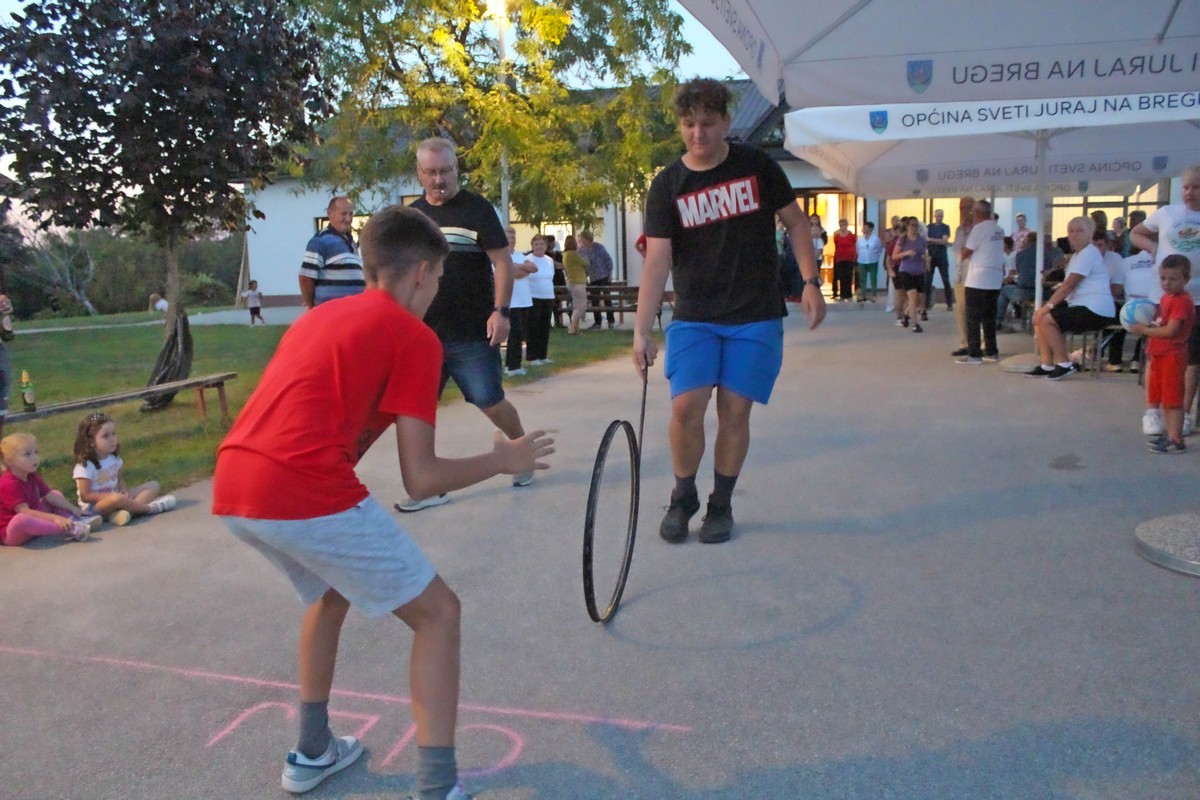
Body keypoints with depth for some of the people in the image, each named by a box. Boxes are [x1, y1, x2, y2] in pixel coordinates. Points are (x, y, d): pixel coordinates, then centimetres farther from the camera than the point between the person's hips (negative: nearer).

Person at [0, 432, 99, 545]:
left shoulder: (33, 477, 6)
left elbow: (51, 496, 7)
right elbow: (24, 512, -29)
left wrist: (72, 509, -3)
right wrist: (54, 518, -36)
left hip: (31, 524, 10)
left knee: (56, 494, 12)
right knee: (21, 519, -44)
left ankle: (74, 520, -16)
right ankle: (71, 528, -42)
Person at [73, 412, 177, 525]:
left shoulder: (114, 458, 4)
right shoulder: (85, 466, -17)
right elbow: (85, 496, -16)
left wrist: (124, 491, -9)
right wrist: (111, 496, -24)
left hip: (113, 498, 8)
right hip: (94, 507, -8)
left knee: (154, 485, -3)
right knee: (116, 499, -41)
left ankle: (124, 511, -29)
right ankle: (149, 508, -19)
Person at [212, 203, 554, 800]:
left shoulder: (319, 316, 25)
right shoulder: (414, 336, 4)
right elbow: (421, 480, -1)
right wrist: (504, 461, 13)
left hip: (231, 492, 8)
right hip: (306, 495, -8)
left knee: (333, 591, 33)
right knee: (437, 613, 8)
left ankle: (312, 752, 43)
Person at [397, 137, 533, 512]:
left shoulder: (476, 209, -3)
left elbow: (502, 261, -7)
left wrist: (501, 311, -16)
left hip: (473, 333, -5)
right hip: (423, 333, 5)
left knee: (491, 403, 1)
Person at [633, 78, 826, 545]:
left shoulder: (757, 166, -2)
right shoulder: (667, 186, -3)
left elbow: (796, 222, 7)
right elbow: (657, 260, -9)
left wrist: (810, 282, -4)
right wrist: (641, 331, -16)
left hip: (756, 317, 0)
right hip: (693, 318, 0)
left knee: (734, 412, 0)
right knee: (686, 407, -11)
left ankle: (721, 505, 19)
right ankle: (682, 499, 13)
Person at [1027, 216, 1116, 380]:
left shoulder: (1089, 253, -11)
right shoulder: (1078, 255, 20)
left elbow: (1069, 284, -17)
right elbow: (1068, 286, 12)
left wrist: (1048, 305, -15)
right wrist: (1047, 306, 0)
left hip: (1095, 310, -10)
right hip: (1081, 306, 10)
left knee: (1045, 319, -19)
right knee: (1038, 316, 3)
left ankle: (1064, 363, -9)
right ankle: (1047, 365, 1)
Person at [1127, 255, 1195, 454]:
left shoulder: (1182, 301, -18)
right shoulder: (1166, 297, 12)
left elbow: (1170, 331, -25)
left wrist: (1143, 330, -16)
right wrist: (1147, 322, 0)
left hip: (1172, 356, -10)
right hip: (1159, 355, 10)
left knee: (1173, 399, -5)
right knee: (1161, 397, 17)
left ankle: (1176, 440, 0)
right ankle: (1170, 433, 28)